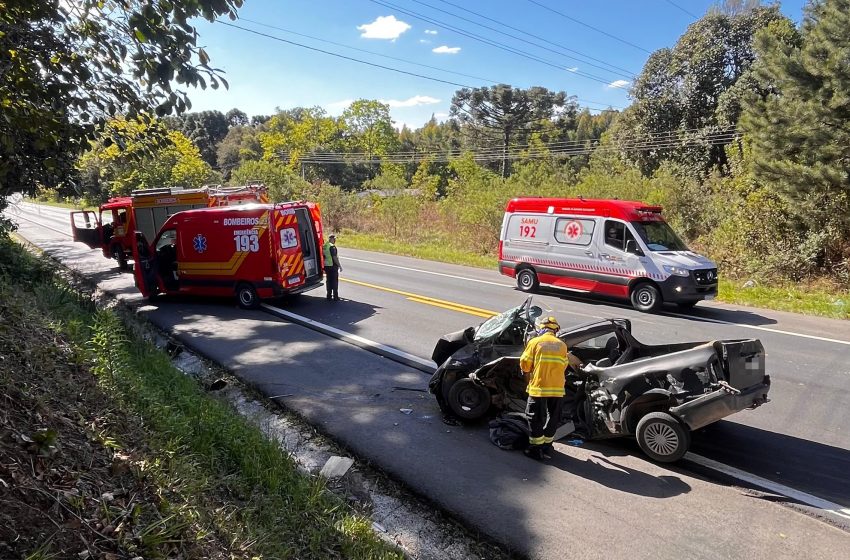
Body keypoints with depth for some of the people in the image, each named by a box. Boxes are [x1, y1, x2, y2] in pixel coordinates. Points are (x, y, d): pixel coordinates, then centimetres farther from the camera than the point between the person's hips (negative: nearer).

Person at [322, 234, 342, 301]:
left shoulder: (324, 246, 8)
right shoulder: (332, 246, -17)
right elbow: (335, 257, -20)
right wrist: (339, 266, -15)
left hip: (326, 266, 8)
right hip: (333, 266, -8)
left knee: (329, 281, 14)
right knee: (335, 281, 0)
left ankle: (329, 295, 19)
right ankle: (335, 296, 3)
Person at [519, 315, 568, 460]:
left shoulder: (535, 342, -2)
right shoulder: (562, 345, 7)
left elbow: (524, 364, -1)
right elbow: (563, 366, 8)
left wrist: (529, 379, 15)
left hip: (538, 387, -3)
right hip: (558, 388, 3)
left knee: (536, 419, 6)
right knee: (552, 418, 16)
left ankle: (536, 449, 8)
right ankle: (547, 447, 25)